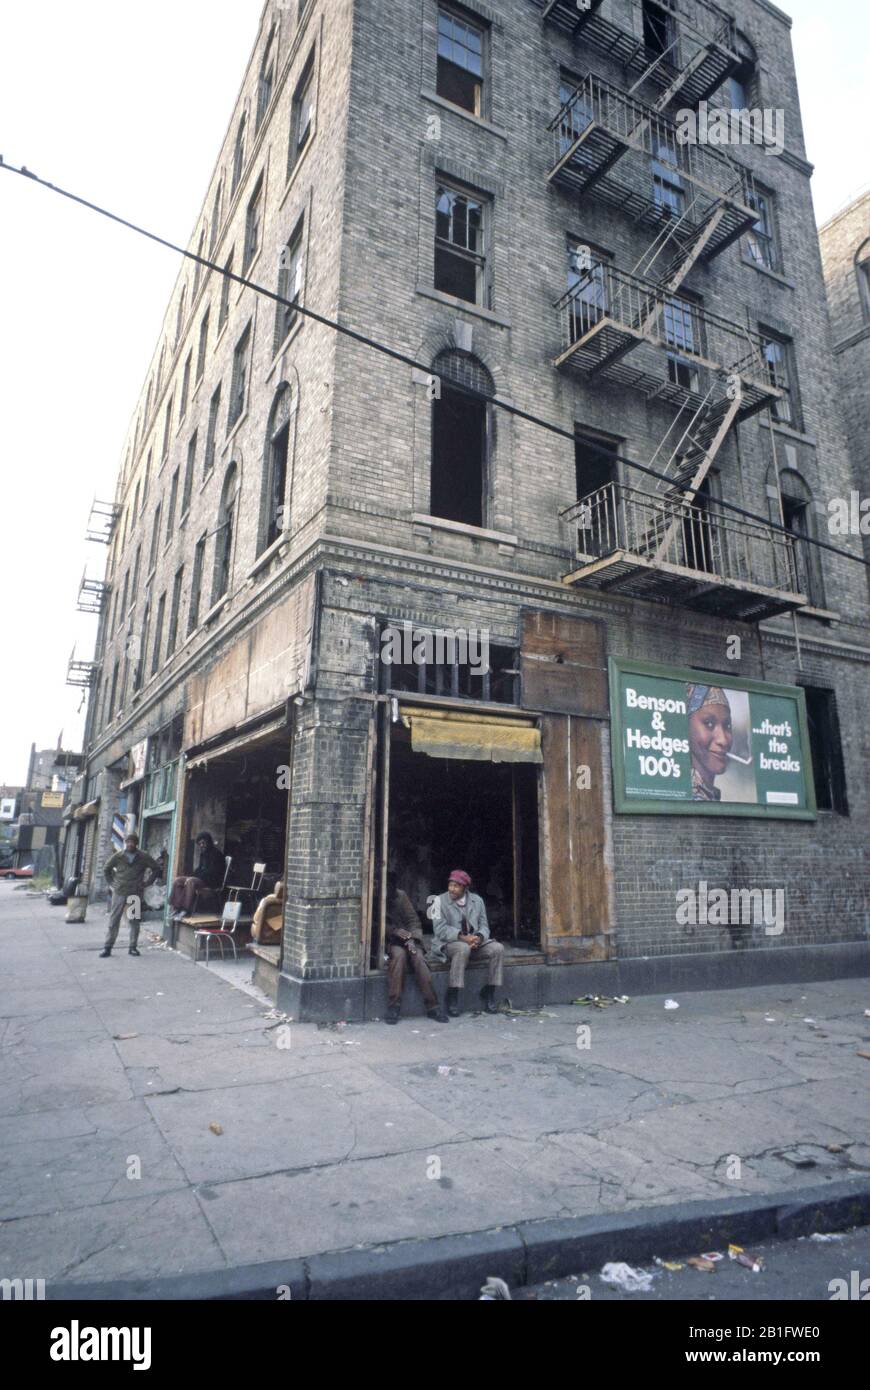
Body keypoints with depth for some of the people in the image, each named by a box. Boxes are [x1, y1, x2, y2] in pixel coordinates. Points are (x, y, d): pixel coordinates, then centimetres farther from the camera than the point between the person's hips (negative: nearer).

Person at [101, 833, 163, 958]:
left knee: (134, 922, 3)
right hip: (119, 892, 0)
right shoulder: (118, 856, 1)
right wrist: (111, 883, 8)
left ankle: (133, 947, 10)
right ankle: (107, 947, 7)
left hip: (136, 893, 0)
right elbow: (106, 868, 16)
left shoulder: (143, 858, -1)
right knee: (113, 921, 1)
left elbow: (157, 868, 6)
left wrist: (147, 883, 1)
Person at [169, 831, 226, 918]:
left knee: (191, 882, -35)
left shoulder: (216, 853, -10)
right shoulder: (203, 853, 17)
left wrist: (191, 877, -19)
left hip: (212, 881, -9)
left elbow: (212, 872, -17)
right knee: (178, 881, -5)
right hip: (202, 877, 9)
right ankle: (177, 908, -16)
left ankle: (186, 910, -35)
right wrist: (190, 876, -2)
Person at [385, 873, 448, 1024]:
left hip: (408, 939, 2)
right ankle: (393, 1006, -30)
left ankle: (432, 1006, -24)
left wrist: (411, 939, -16)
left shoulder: (401, 896, 0)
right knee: (399, 954, -34)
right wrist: (395, 931, -22)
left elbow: (413, 920, 0)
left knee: (418, 956, -27)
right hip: (389, 941, -2)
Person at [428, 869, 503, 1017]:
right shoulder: (440, 901, -5)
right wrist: (462, 937, -24)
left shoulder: (477, 900, 9)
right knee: (463, 948, -37)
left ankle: (489, 992, -5)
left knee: (498, 948, -20)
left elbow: (484, 925, 8)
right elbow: (441, 929, -12)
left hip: (476, 942, 4)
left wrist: (478, 937, -15)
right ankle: (453, 995, -24)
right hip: (450, 943, -4)